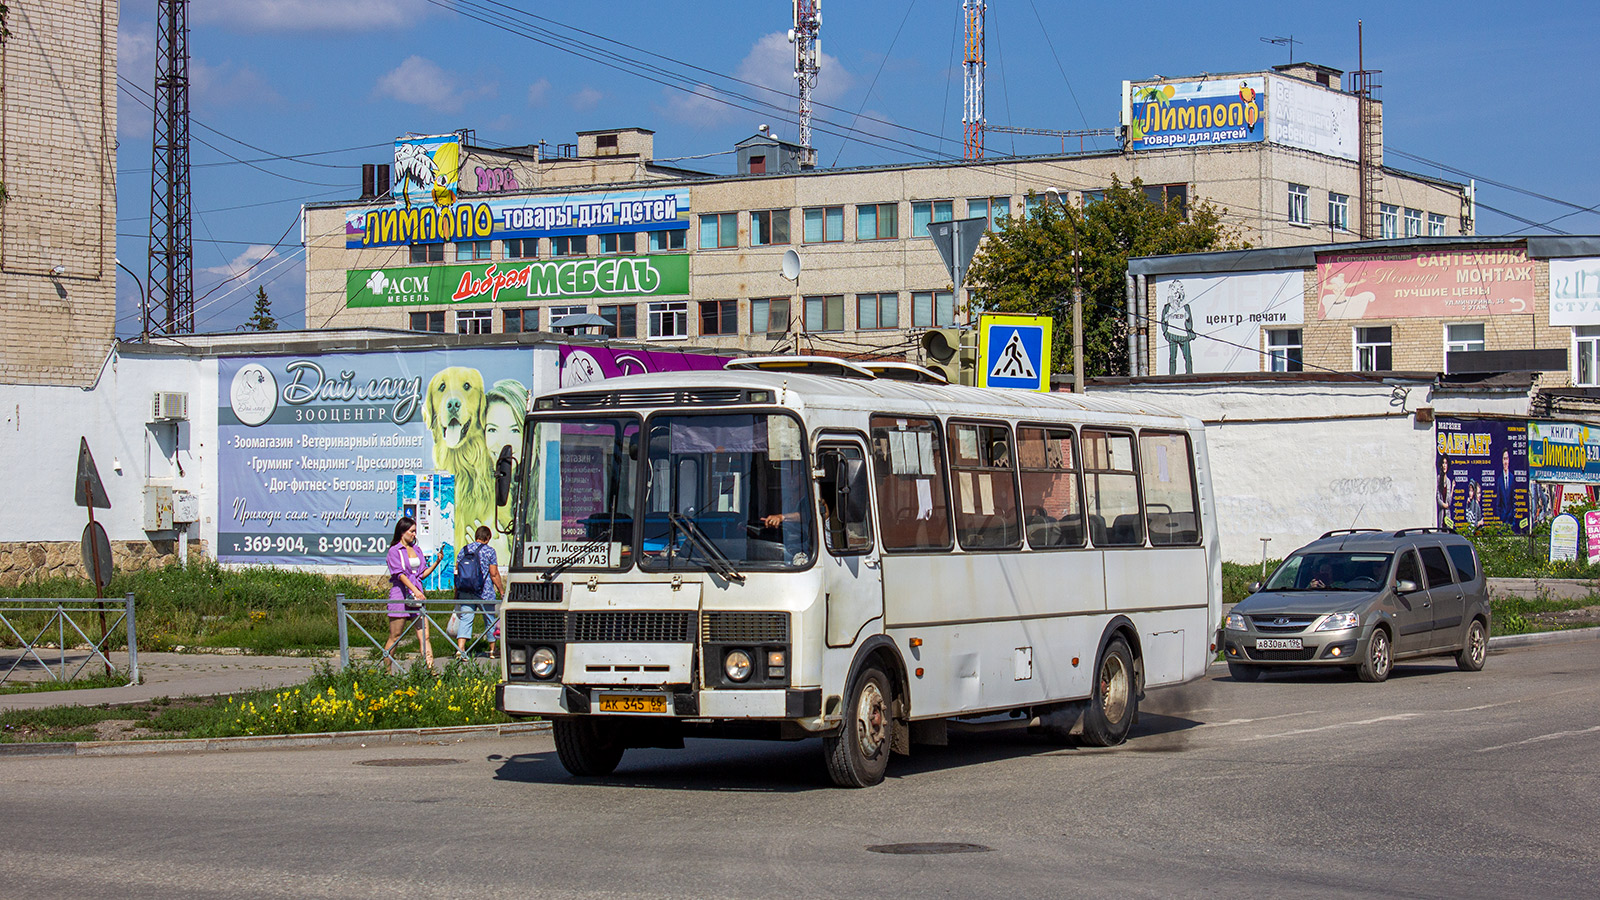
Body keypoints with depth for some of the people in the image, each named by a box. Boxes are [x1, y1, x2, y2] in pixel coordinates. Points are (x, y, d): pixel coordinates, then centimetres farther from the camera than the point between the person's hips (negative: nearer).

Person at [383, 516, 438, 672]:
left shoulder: (416, 550, 16)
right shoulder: (394, 551, -4)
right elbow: (400, 574, -14)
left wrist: (436, 562, 4)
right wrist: (414, 590, -25)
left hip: (417, 594, 6)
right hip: (400, 595, -6)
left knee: (424, 636, -5)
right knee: (395, 637, 1)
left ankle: (430, 669, -11)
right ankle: (387, 671, 12)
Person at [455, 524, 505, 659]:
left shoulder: (464, 550, 7)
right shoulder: (489, 551, -5)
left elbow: (457, 572, 9)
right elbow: (494, 574, -7)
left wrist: (456, 593, 17)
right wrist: (502, 591, 3)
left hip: (465, 592, 3)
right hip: (485, 592, -3)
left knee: (465, 619, -2)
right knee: (490, 619, 13)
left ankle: (460, 648, -21)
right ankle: (493, 649, 26)